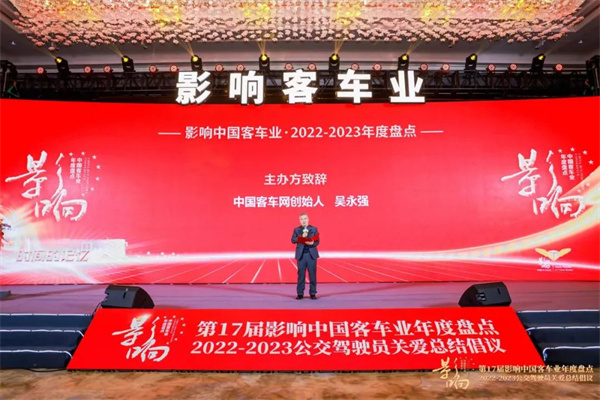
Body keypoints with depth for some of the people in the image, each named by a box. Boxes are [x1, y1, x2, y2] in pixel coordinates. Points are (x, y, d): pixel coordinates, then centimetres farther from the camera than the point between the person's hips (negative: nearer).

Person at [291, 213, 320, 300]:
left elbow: (317, 241, 0)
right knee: (301, 274, 3)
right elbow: (293, 240, -4)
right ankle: (300, 293, 9)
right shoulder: (296, 229, 8)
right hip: (301, 255, 0)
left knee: (312, 274, 2)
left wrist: (312, 243, -21)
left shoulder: (314, 229, 7)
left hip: (312, 254, 0)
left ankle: (313, 293, 10)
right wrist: (301, 237, -18)